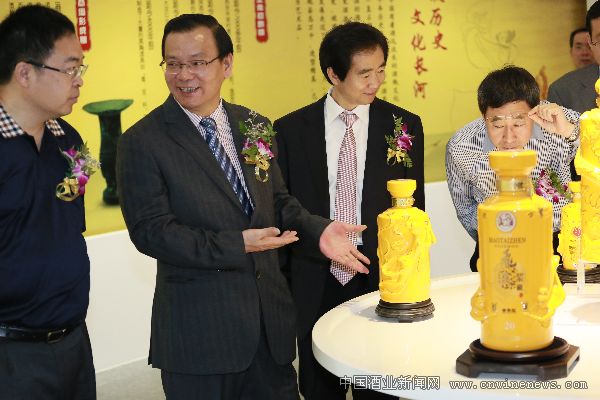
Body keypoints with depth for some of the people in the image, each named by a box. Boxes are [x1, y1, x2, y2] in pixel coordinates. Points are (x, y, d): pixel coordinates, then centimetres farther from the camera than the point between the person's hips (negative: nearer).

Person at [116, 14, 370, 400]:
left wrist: (317, 230, -8)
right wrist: (235, 245, -23)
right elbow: (150, 230, -15)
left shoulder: (255, 126, 8)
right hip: (199, 327, -5)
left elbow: (278, 201, 13)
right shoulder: (143, 142, -9)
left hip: (270, 317, 5)